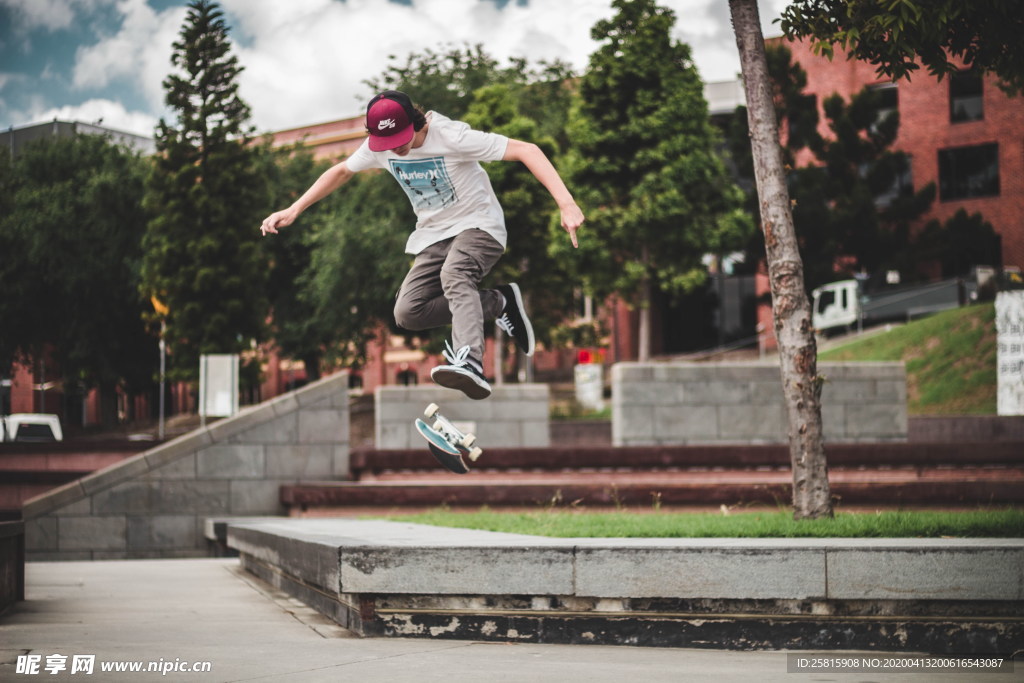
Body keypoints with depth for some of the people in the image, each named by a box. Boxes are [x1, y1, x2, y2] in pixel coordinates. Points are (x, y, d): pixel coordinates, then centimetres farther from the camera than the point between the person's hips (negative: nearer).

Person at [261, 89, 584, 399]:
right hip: (433, 235, 7)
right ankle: (499, 302, -1)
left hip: (478, 225, -7)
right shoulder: (378, 147, -6)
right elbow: (342, 171, 15)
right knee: (408, 313, -11)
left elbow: (527, 150, -28)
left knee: (454, 274, -39)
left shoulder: (451, 136, -24)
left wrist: (566, 204, -39)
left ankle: (470, 364, -59)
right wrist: (293, 211, 9)